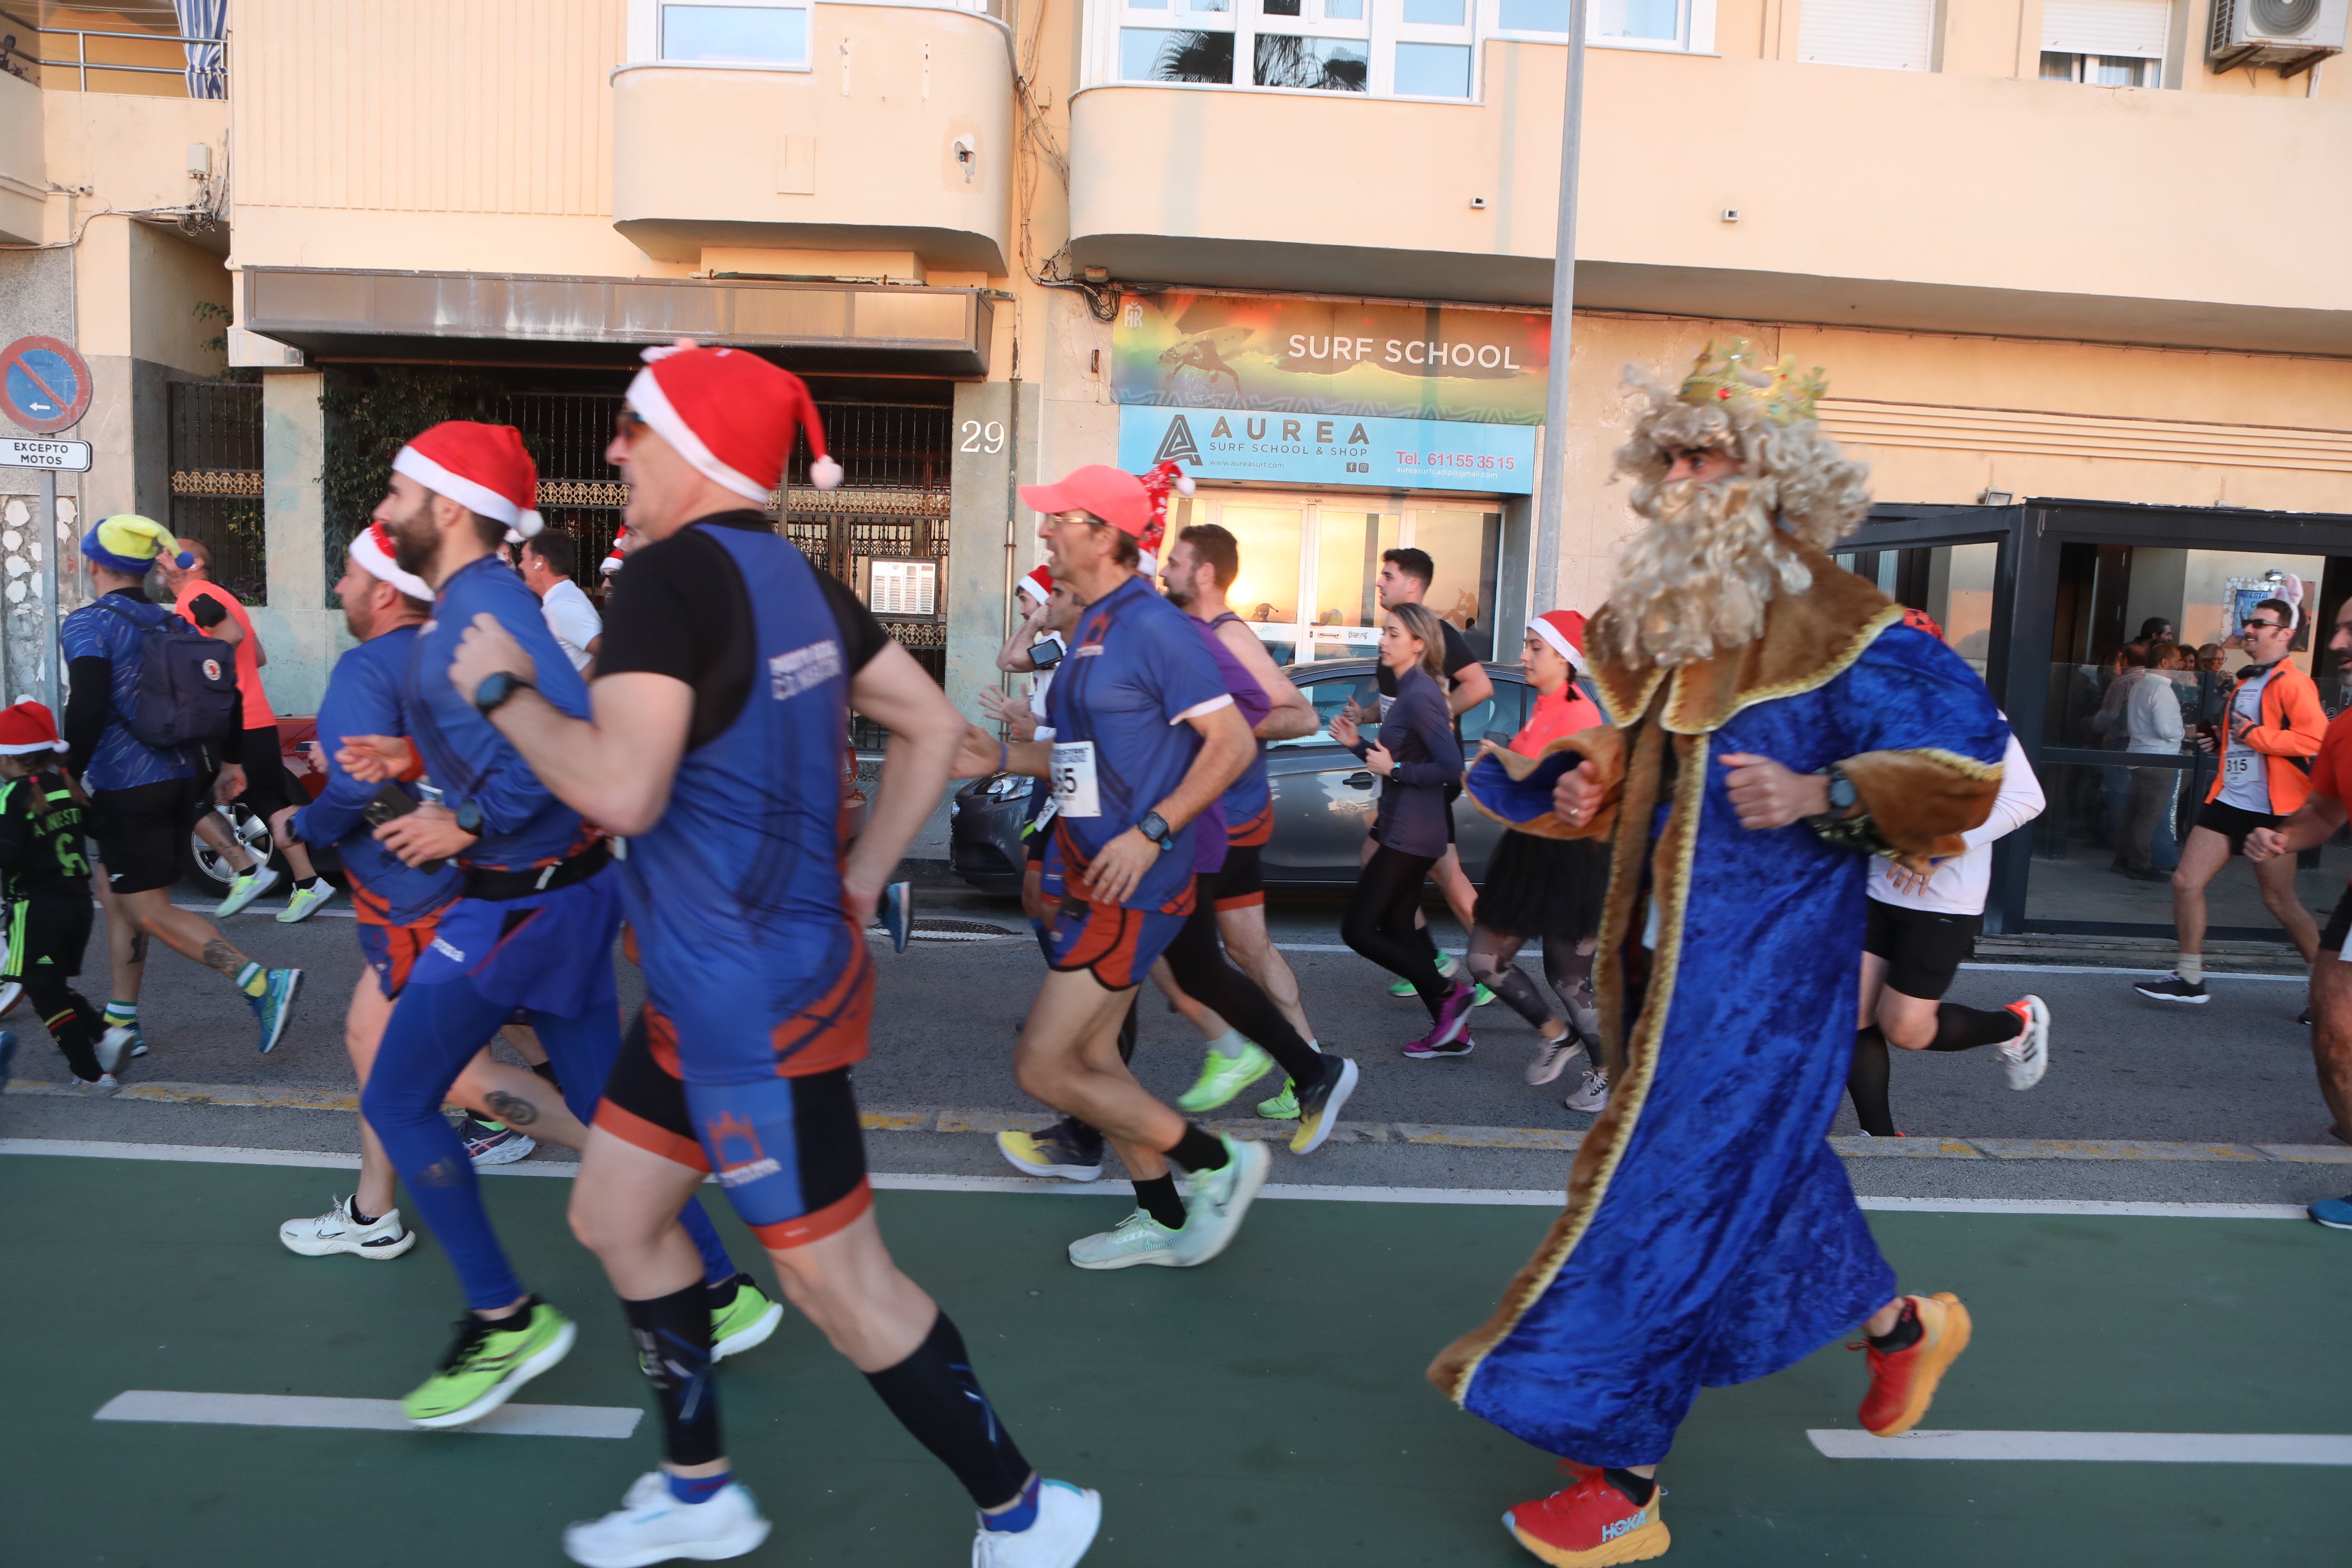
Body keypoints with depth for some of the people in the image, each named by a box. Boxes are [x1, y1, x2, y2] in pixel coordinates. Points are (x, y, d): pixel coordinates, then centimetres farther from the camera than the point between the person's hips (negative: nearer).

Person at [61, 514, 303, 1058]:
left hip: (127, 789, -8)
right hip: (182, 781, 8)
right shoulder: (175, 624, 13)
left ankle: (262, 984, -18)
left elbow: (87, 708, -21)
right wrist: (233, 762, 21)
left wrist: (68, 772, -11)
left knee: (149, 911, -4)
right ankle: (122, 1023, 23)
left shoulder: (87, 625, -9)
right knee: (115, 891, 20)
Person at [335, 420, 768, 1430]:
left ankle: (504, 1320, 13)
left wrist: (468, 826, -24)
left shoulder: (485, 606, -19)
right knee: (603, 1107, 15)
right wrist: (414, 760, 12)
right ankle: (720, 1291, 23)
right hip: (557, 890, 10)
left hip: (523, 900, -10)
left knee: (397, 1102, 3)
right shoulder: (471, 601, 12)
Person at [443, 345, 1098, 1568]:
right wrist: (860, 883, 13)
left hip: (752, 996, -9)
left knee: (842, 1285, 3)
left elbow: (620, 789, -27)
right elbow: (932, 728, 11)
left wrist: (504, 689, -10)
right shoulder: (797, 577, 7)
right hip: (720, 984, 9)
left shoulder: (671, 573, -18)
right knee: (615, 1213, 21)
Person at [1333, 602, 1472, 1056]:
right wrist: (1358, 744, 7)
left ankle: (1448, 993, 1)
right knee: (1397, 928, 14)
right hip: (1402, 828, 10)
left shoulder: (1420, 694, -18)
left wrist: (1394, 770, -18)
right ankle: (1451, 1030, 19)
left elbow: (1450, 768, -23)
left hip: (1411, 834, -10)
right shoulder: (1410, 689, 13)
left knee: (1358, 929, -7)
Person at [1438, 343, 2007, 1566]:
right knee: (1754, 1161, 20)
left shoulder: (1836, 627, -13)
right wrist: (1586, 790, 3)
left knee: (1680, 1189, -7)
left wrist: (1825, 798, -23)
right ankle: (1901, 1324, 46)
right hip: (1667, 948, 8)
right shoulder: (1650, 615, 9)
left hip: (1764, 959, -8)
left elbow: (1964, 750, -11)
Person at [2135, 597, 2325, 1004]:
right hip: (2228, 800, 8)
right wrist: (2218, 741, 14)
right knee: (2186, 882, 2)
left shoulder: (2292, 683, -11)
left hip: (2270, 809, -8)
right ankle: (2190, 979, 12)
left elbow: (2316, 739, -24)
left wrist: (2253, 735, -21)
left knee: (2279, 901, 1)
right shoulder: (2245, 682, 17)